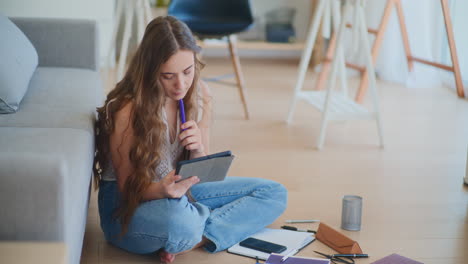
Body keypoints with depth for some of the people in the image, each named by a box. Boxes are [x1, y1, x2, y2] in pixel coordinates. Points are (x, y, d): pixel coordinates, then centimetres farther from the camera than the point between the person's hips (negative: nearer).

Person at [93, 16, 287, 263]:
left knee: (274, 193, -1)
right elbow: (129, 189, -14)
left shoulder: (200, 95, -5)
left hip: (179, 192, 7)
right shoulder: (128, 110, -23)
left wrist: (198, 149, -22)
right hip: (127, 205, -7)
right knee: (179, 222, -42)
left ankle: (199, 238, -17)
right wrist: (162, 190, -38)